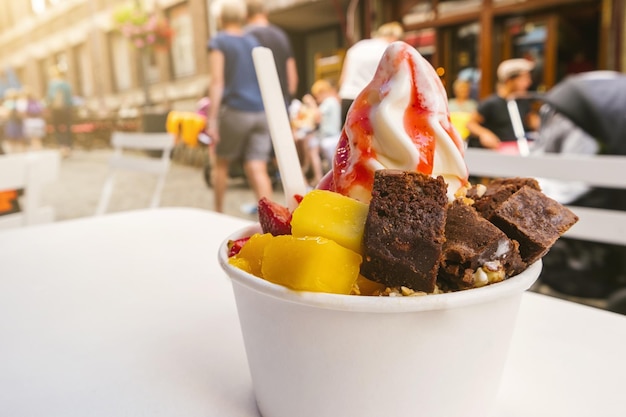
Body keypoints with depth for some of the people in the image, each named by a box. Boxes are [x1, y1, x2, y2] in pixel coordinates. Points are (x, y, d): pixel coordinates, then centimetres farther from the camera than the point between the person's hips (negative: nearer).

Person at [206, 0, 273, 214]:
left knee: (221, 164, 15)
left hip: (234, 110, -4)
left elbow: (217, 82, -10)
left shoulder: (218, 42, 0)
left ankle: (219, 213, 24)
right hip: (260, 112, 4)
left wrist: (212, 119, -12)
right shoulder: (254, 41, 16)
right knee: (257, 170, -3)